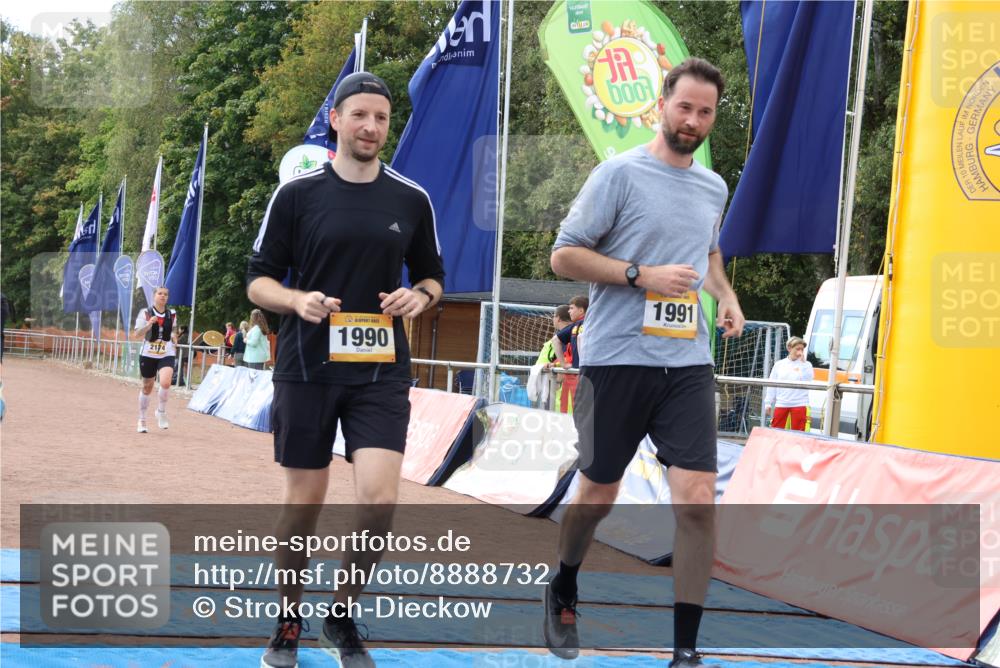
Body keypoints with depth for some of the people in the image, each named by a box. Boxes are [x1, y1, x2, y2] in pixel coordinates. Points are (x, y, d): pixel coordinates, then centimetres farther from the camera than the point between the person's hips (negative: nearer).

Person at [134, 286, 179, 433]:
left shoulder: (172, 314, 3)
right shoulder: (145, 313, -5)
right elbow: (137, 334, -12)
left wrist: (174, 342, 7)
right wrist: (149, 324, -25)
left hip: (166, 355, 1)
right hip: (148, 354, -1)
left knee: (165, 383, -23)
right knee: (147, 387, 10)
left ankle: (161, 412, 1)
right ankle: (142, 420, 28)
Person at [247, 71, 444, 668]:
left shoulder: (412, 199, 6)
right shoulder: (297, 194, 0)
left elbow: (433, 277, 17)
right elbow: (259, 281, 3)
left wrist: (420, 296, -6)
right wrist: (298, 300, -17)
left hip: (382, 371, 1)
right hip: (307, 370, -1)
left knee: (380, 498, -12)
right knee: (304, 503, 6)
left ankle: (343, 617, 11)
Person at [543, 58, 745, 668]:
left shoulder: (714, 187, 13)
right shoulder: (620, 173, -6)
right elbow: (564, 255, -8)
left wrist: (726, 293, 12)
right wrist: (643, 275, -17)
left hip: (688, 364, 4)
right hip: (617, 360, -4)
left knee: (698, 500, -9)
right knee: (598, 494, 9)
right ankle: (563, 595, 38)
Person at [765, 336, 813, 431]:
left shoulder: (806, 364, 5)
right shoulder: (779, 365, 10)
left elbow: (808, 379, -12)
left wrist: (803, 362, -12)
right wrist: (768, 403, 8)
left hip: (799, 404, -2)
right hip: (781, 404, 2)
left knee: (798, 432, -2)